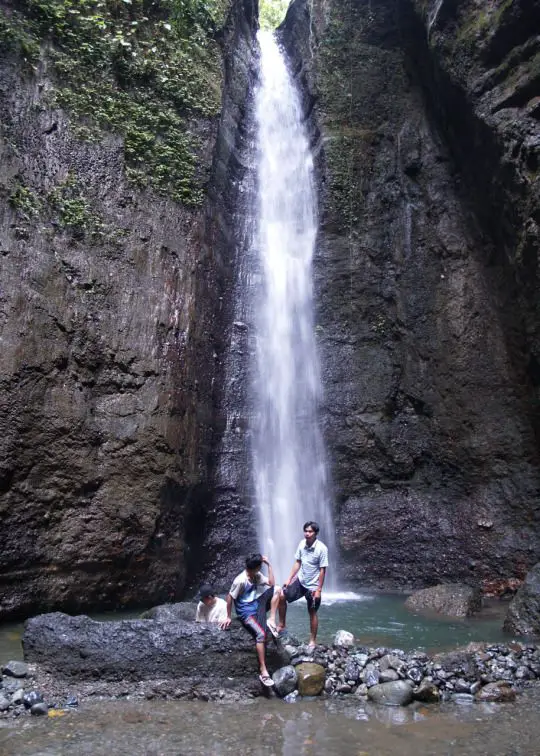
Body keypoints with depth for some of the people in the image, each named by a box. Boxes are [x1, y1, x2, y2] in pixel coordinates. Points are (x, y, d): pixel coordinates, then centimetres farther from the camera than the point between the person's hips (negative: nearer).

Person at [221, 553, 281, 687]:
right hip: (246, 612, -7)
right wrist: (228, 617, -6)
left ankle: (272, 620, -9)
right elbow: (230, 597, -13)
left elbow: (272, 584, 0)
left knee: (277, 589, -10)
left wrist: (269, 565, -5)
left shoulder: (257, 575, 4)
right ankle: (263, 671, -24)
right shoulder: (240, 580, -20)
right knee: (261, 634, -31)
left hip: (258, 607, 7)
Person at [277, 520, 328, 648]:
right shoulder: (302, 544, -6)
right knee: (281, 597, 1)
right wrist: (289, 579, 3)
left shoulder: (321, 548, -22)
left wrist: (319, 589, -17)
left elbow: (322, 570, -18)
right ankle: (281, 625, 18)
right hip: (300, 581, 5)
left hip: (313, 586, -5)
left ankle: (313, 641, 23)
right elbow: (297, 563, 4)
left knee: (312, 613, 7)